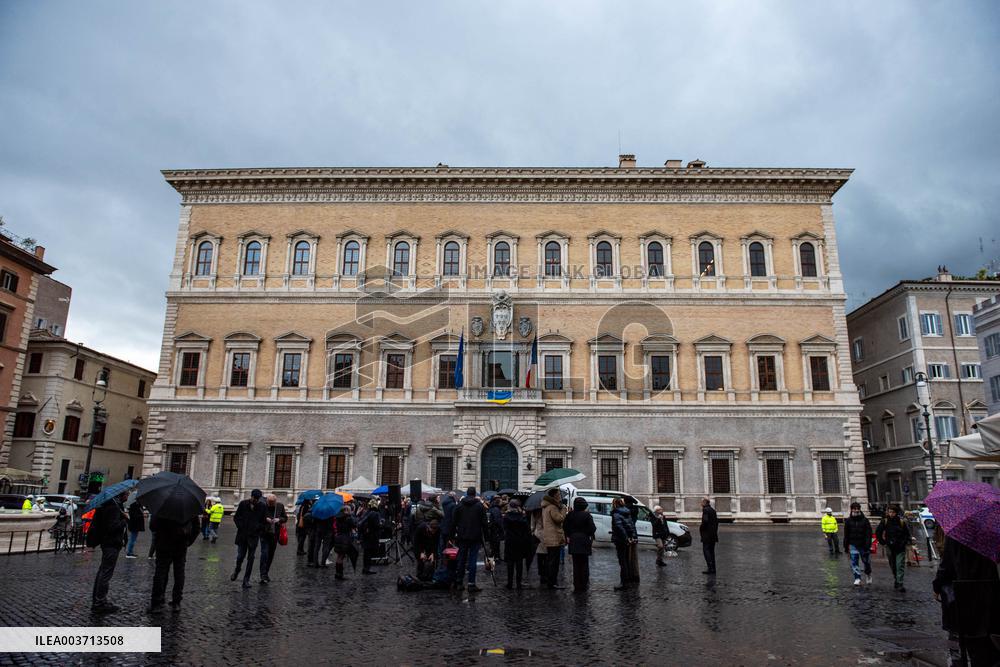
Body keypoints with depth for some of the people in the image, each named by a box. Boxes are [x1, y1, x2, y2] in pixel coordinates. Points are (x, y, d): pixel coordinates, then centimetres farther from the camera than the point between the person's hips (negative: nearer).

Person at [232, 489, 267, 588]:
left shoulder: (262, 507, -2)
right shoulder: (243, 504, -1)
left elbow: (264, 522, 5)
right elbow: (236, 517, 7)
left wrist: (258, 529, -6)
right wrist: (241, 527, -3)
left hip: (254, 536, 0)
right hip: (242, 535, 1)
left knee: (250, 558, 0)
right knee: (240, 555, 5)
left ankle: (246, 580, 7)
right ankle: (237, 570, 37)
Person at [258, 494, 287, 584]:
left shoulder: (280, 506, 1)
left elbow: (285, 518, 8)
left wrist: (279, 519, -12)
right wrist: (265, 519, -19)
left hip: (275, 534, 4)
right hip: (264, 533, -4)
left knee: (271, 554, 13)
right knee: (264, 553, -12)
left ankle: (266, 573, 28)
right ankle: (263, 576, -10)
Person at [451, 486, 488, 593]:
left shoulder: (459, 505, 4)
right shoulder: (480, 505, -2)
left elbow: (454, 522, 5)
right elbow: (484, 523, -3)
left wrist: (453, 535, 11)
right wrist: (485, 536, 3)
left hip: (462, 537, 2)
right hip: (475, 537, -2)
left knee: (461, 559, 11)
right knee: (472, 560, -2)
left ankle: (459, 582, 16)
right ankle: (471, 584, -3)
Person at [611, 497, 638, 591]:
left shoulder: (616, 514, -13)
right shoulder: (627, 513, 13)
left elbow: (619, 527, -23)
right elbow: (632, 525, 10)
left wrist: (626, 538, -20)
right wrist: (634, 536, 4)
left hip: (620, 541, -8)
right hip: (627, 541, 8)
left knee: (622, 562, -4)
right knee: (627, 560, 16)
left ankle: (625, 583, -4)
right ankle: (629, 580, 23)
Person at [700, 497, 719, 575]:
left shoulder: (705, 510, -12)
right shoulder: (713, 510, 14)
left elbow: (705, 521, -23)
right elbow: (716, 521, 17)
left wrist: (700, 529, -9)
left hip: (707, 534, -9)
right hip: (713, 534, 9)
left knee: (706, 550, -7)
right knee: (711, 551, 12)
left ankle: (710, 568, -13)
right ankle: (713, 568, 13)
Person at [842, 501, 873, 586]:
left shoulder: (865, 520, -3)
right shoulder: (848, 521, 3)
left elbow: (868, 534, -6)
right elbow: (846, 535, 8)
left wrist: (868, 545, -15)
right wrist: (846, 546, 7)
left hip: (863, 545, -1)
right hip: (853, 545, 1)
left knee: (866, 561, 10)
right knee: (854, 562, -5)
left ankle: (868, 574, 38)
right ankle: (857, 578, -1)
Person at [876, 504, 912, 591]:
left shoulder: (902, 522, -5)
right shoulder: (884, 522, -2)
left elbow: (907, 534, 8)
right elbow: (877, 533, 8)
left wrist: (906, 542, 0)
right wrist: (883, 542, 4)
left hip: (900, 548, -2)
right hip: (890, 548, 2)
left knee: (900, 566, -8)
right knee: (893, 566, 14)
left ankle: (900, 584, -8)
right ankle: (896, 580, 33)